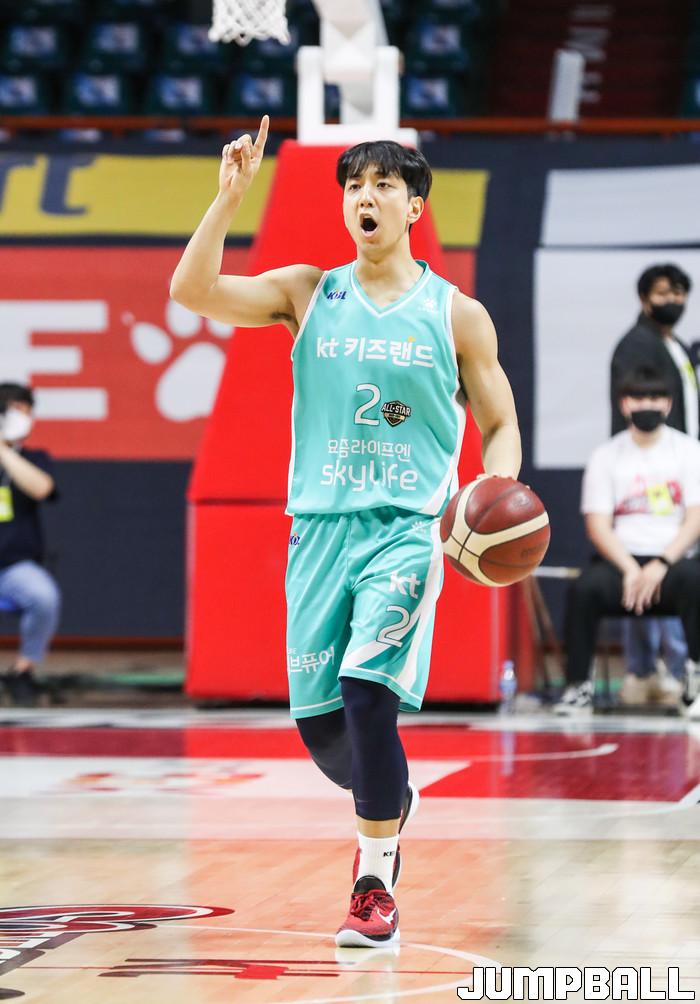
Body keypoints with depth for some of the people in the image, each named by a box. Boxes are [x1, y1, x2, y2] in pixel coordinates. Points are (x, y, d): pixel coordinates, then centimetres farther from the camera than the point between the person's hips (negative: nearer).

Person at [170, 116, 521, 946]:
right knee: (317, 718, 4)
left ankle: (375, 885, -8)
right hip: (319, 526, 3)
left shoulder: (457, 315, 3)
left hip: (407, 528, -3)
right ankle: (391, 800, 37)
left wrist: (499, 491, -11)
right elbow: (192, 291, -7)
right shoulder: (308, 294, 6)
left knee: (368, 691, -20)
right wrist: (231, 195, -14)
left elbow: (500, 425, 9)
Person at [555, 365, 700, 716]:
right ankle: (578, 686, -21)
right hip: (621, 559, 1)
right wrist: (630, 570, -15)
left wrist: (662, 565, -16)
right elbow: (598, 526, 1)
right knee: (584, 588, -31)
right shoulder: (606, 456, 8)